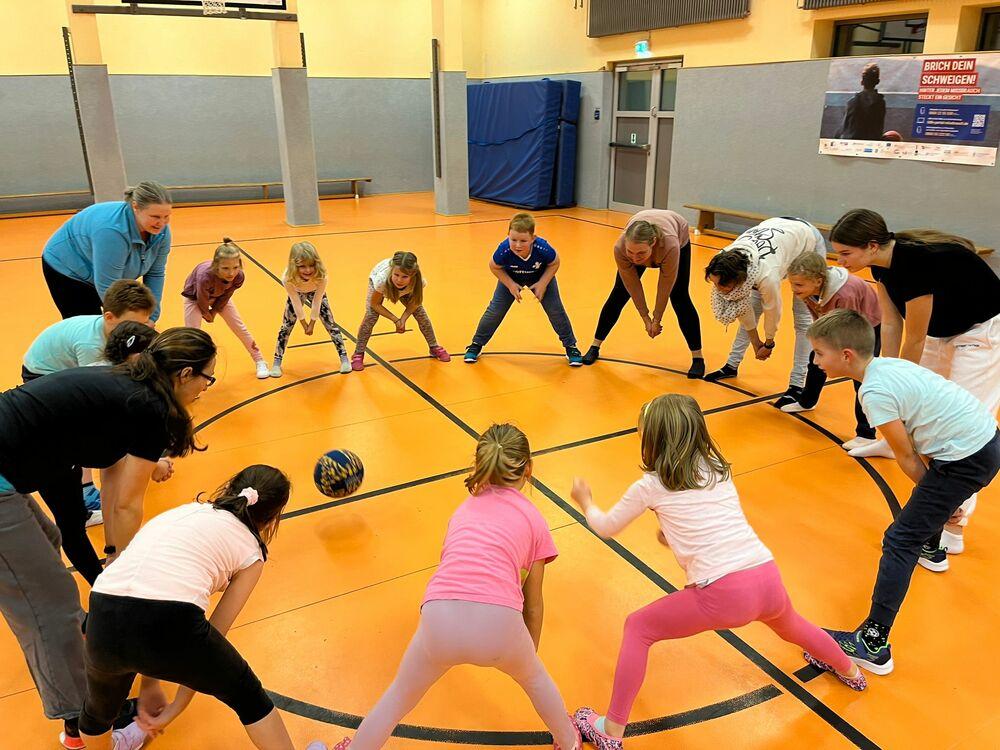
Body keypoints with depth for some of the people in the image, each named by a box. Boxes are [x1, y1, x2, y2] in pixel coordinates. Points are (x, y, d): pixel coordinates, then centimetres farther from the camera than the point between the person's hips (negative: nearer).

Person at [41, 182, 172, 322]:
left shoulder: (161, 230, -18)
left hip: (107, 274, 7)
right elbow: (107, 288, -36)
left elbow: (155, 273, -10)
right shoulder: (111, 230, -38)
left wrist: (150, 317, -16)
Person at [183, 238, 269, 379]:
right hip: (195, 296, -3)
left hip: (220, 296, 4)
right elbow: (202, 300, -27)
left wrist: (214, 312, -7)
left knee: (240, 328, 8)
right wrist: (207, 314, -9)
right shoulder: (205, 277, -46)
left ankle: (260, 362, 24)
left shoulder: (239, 277, -34)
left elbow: (226, 296, -15)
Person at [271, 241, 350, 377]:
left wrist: (312, 323, -18)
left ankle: (344, 358, 12)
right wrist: (304, 323, -15)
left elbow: (316, 302, -28)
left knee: (330, 324, -2)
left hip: (316, 295, 0)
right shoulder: (288, 279, -40)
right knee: (286, 326, 0)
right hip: (296, 295, 0)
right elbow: (296, 303, -26)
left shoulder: (321, 277, -41)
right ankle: (277, 362, 13)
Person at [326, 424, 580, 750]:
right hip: (498, 625, -1)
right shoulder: (533, 519, 16)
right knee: (534, 677, 35)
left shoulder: (465, 507, 25)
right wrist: (531, 651, 43)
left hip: (441, 621, 1)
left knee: (398, 698, 31)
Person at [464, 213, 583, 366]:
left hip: (541, 278, 0)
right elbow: (494, 267, -15)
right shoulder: (503, 251, -39)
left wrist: (542, 284, -23)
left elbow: (554, 264, -16)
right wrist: (510, 285, -22)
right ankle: (476, 344, 21)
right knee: (495, 310, 0)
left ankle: (570, 346, 20)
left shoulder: (543, 249, -40)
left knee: (555, 310, 0)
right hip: (511, 279, 0)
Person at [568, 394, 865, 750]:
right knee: (790, 625, 40)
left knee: (637, 628, 13)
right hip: (767, 578, 6)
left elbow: (607, 528, 16)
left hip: (723, 594, -6)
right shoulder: (719, 468, 15)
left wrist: (585, 502, 34)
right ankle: (849, 671, 66)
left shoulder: (651, 485, 1)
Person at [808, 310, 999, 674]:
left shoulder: (875, 393, -21)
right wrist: (934, 495, 12)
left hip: (967, 460, -10)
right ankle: (931, 549, 67)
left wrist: (936, 497, 3)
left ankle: (874, 643, -8)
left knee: (899, 540, -9)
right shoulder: (888, 364, 7)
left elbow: (906, 458, -11)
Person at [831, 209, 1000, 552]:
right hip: (944, 329, 8)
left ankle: (954, 529, 2)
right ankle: (893, 443, 50)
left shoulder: (916, 262, -34)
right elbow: (891, 324, -4)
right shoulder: (883, 262, -10)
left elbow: (914, 341, -23)